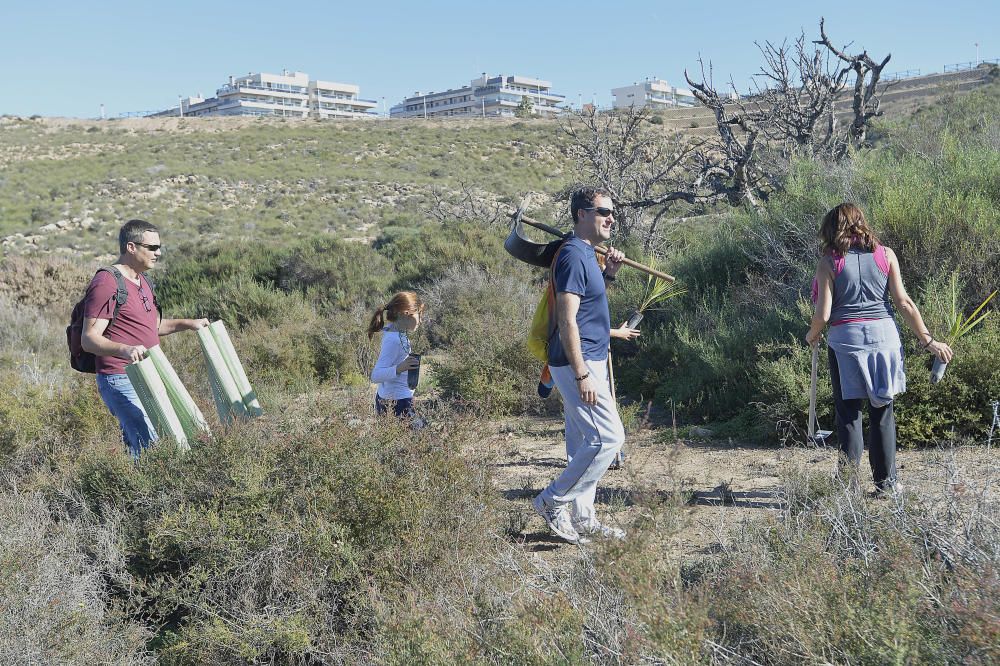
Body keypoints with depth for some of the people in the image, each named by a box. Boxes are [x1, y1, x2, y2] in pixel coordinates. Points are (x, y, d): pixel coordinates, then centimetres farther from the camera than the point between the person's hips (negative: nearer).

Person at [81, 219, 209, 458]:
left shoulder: (141, 280, 17)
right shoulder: (106, 283, -13)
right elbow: (89, 339, -18)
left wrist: (187, 323, 20)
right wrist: (124, 349, -35)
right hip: (121, 381, -9)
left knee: (133, 445, 11)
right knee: (151, 447, -18)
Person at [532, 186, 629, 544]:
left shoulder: (587, 253, 14)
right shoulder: (573, 255, -17)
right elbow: (567, 320, -22)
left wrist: (608, 273, 10)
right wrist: (582, 375, -23)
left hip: (589, 363, 10)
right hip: (579, 365, -10)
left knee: (585, 443, 13)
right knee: (609, 437, -9)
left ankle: (583, 519, 22)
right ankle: (552, 501, 0)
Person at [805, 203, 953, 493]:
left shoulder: (829, 262, -4)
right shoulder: (885, 254, 3)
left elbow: (823, 314, -8)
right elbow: (904, 303, 0)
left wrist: (812, 335, 12)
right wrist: (928, 340, 7)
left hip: (845, 339, -2)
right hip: (884, 335, 2)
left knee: (849, 413, 7)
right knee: (882, 411, 13)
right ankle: (886, 481, 20)